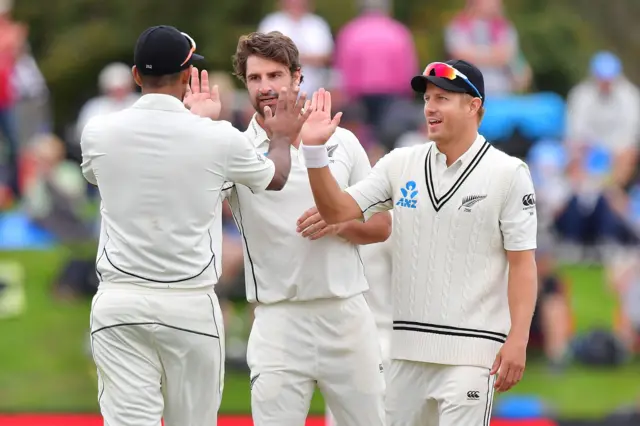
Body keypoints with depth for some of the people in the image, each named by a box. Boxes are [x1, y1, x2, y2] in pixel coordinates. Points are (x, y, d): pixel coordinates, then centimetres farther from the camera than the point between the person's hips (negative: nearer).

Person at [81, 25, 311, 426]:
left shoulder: (98, 132, -2)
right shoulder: (216, 138, -5)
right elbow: (275, 178, 15)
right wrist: (283, 137, 37)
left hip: (119, 303, 1)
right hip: (191, 304, -1)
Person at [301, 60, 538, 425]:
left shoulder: (508, 173, -4)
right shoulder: (401, 165, 9)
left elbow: (522, 262, -6)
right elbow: (338, 211, 7)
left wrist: (517, 340, -15)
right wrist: (315, 149, -6)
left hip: (470, 351, -5)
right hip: (408, 347, 5)